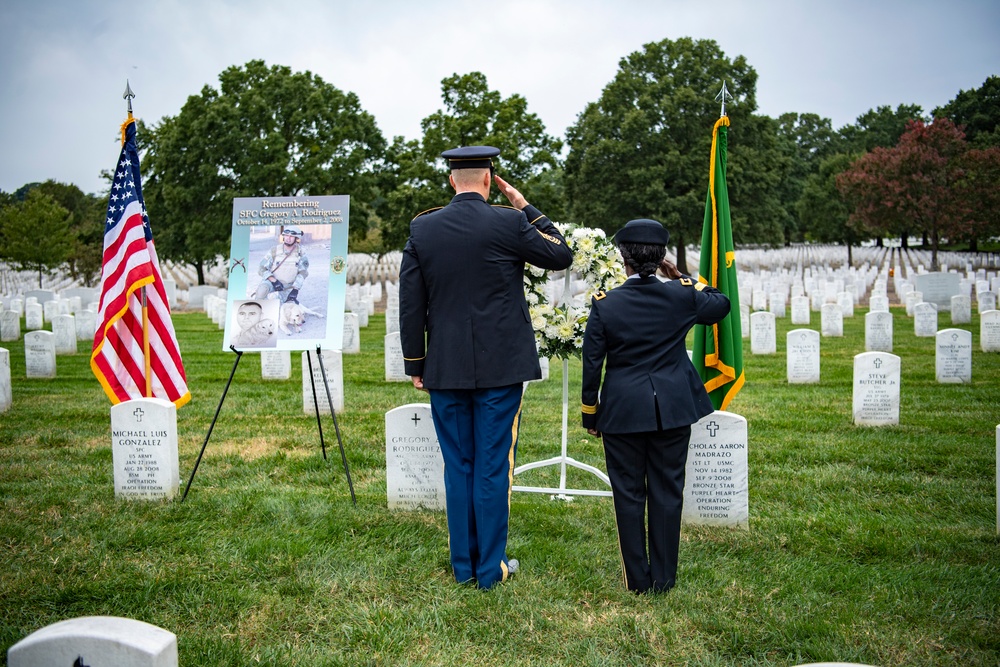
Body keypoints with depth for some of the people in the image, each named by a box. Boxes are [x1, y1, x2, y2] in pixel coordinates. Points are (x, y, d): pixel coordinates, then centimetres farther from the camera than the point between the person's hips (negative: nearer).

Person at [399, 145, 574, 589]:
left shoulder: (421, 228, 1)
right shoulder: (508, 223, -8)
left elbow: (411, 304, 3)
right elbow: (562, 256, 6)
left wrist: (415, 364, 10)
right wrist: (526, 208, 10)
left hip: (445, 369, 3)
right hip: (500, 368, -2)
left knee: (457, 466, 11)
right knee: (493, 466, 4)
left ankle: (464, 565, 20)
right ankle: (491, 567, 12)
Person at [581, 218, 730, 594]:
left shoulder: (604, 305, -8)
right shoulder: (682, 296, -4)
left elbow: (592, 364, -3)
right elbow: (721, 305, 17)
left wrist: (590, 415, 8)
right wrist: (681, 277, 15)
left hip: (622, 412, -1)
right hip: (673, 410, 2)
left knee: (629, 495, 8)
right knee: (667, 492, 9)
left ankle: (638, 580, 15)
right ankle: (664, 578, 15)